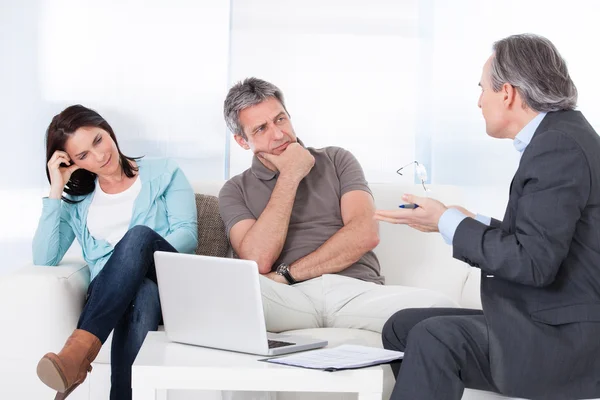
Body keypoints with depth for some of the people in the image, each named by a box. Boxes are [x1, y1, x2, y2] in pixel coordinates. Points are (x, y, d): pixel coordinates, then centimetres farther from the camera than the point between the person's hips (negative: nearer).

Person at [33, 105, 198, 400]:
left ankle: (80, 347, -51)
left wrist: (143, 254, -16)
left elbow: (188, 234, 3)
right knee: (142, 295, -40)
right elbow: (44, 260, 7)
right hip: (110, 293, 1)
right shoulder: (76, 200, 21)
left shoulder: (164, 173, 16)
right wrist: (56, 190, 5)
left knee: (138, 234, -37)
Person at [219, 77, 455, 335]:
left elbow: (366, 234, 2)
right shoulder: (236, 191, 17)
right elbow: (259, 260, -4)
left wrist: (287, 274, -5)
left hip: (357, 291, 1)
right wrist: (289, 177, 2)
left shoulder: (336, 160, 20)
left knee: (440, 308, -33)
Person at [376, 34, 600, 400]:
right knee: (402, 327, 6)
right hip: (549, 318, 10)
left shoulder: (560, 147, -18)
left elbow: (533, 262, -24)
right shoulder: (556, 138, 11)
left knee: (434, 339, -27)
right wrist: (467, 221, 13)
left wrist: (449, 223, -15)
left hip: (569, 339, -10)